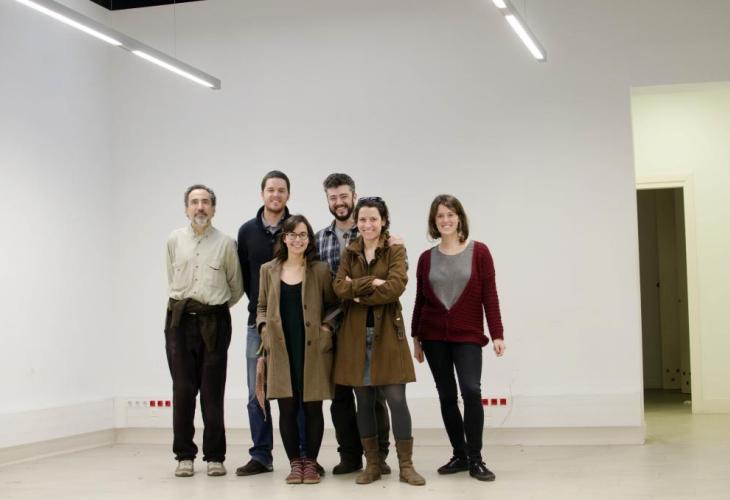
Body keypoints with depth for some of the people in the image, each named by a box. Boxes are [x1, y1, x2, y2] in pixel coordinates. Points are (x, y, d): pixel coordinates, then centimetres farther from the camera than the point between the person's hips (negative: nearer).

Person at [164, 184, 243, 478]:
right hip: (180, 321, 1)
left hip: (214, 322, -1)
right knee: (183, 390, 0)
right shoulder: (174, 241, 7)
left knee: (213, 392, 1)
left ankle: (215, 456, 9)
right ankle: (184, 456, 9)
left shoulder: (225, 244, 1)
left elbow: (236, 287, 12)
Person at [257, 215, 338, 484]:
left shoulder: (320, 270, 2)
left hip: (313, 349, -1)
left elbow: (334, 304, 9)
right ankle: (295, 463, 13)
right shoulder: (268, 270, 8)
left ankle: (311, 462, 15)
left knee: (312, 407, 3)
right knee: (287, 408, 2)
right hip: (281, 349, 1)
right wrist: (264, 329, -2)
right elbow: (262, 307, 15)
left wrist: (327, 327, -5)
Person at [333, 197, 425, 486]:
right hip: (355, 334, 3)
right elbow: (339, 287, -5)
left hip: (387, 332, -3)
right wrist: (372, 282, -16)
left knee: (396, 399, -4)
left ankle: (406, 465, 4)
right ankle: (371, 465, 15)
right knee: (364, 401, 6)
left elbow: (395, 287, -16)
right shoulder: (349, 253, 10)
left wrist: (358, 294, -10)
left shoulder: (396, 250, 0)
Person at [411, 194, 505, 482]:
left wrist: (497, 334, -7)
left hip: (468, 336, -2)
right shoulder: (426, 258, 5)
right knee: (446, 396, 6)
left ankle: (475, 459, -4)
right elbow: (420, 301, 10)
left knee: (471, 391, -14)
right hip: (433, 337, 3)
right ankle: (460, 455, 17)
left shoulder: (478, 252, -1)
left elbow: (489, 296, -2)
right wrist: (416, 338, 9)